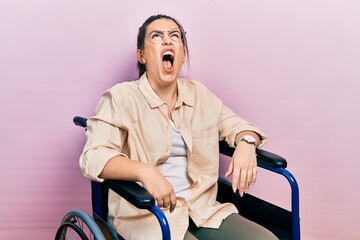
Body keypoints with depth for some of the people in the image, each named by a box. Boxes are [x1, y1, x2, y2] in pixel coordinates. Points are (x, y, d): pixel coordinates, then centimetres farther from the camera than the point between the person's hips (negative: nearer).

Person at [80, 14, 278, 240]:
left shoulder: (200, 95, 12)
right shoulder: (121, 97, -6)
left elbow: (237, 125, 19)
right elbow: (93, 157, -16)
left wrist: (246, 144, -7)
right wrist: (144, 171, -34)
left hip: (203, 210, 5)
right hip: (145, 215, -5)